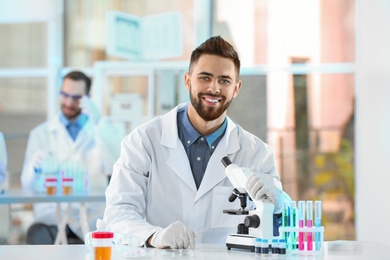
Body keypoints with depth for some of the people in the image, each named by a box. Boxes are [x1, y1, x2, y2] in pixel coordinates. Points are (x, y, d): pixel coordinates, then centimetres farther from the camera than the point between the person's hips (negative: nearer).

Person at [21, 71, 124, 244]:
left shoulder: (105, 131, 13)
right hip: (52, 213, 0)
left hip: (92, 217, 0)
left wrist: (98, 121, -13)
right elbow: (28, 186, 5)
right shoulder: (40, 134, 13)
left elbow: (114, 167, -8)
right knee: (36, 235, -33)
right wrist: (35, 167, -18)